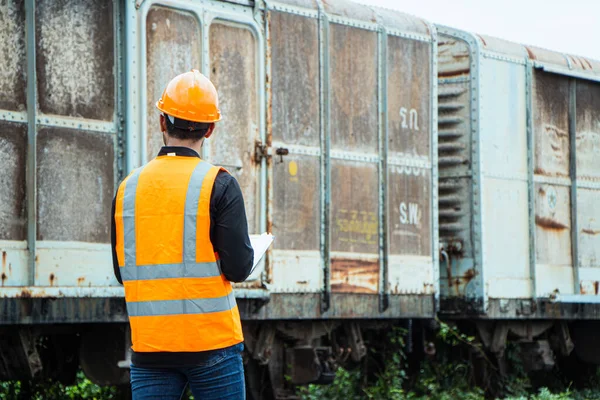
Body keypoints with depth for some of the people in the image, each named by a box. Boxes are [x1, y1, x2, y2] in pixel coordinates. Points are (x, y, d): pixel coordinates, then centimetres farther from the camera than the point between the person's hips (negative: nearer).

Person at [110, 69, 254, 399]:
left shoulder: (128, 187, 5)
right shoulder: (219, 185, -7)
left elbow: (122, 271, 10)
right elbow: (239, 268, -11)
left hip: (148, 345, 3)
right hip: (212, 341, -3)